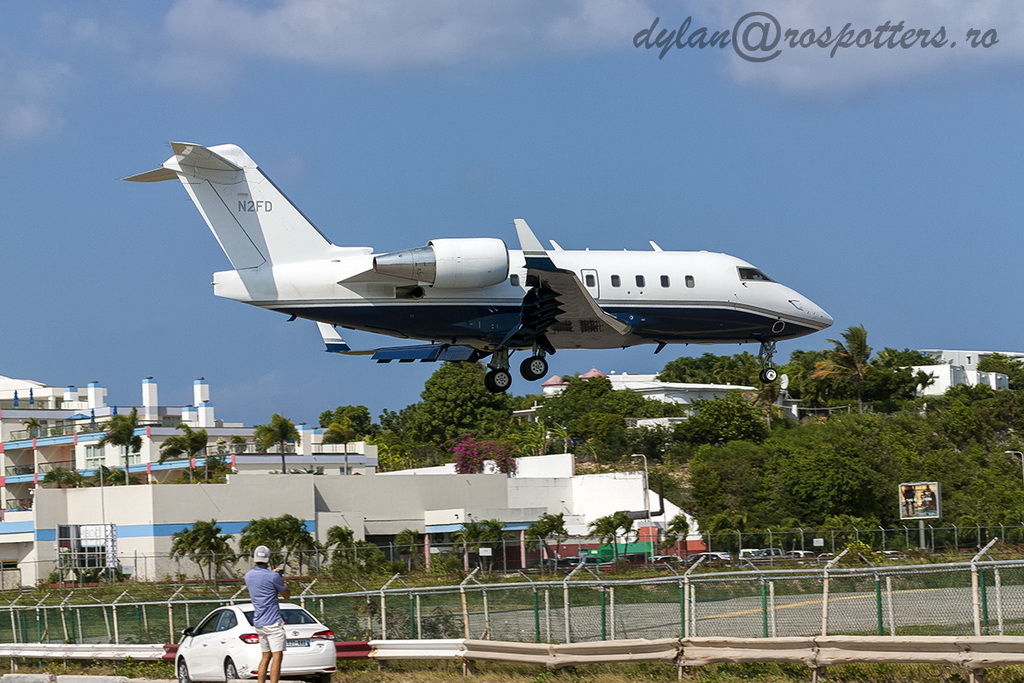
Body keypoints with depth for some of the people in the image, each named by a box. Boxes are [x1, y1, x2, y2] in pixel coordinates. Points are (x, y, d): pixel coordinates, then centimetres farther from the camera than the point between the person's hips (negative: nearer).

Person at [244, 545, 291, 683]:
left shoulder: (249, 575, 8)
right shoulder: (273, 577, -13)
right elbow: (286, 595, 0)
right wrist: (282, 581, 16)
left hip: (259, 623, 8)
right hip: (272, 622, -8)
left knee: (265, 656, 15)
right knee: (277, 656, -11)